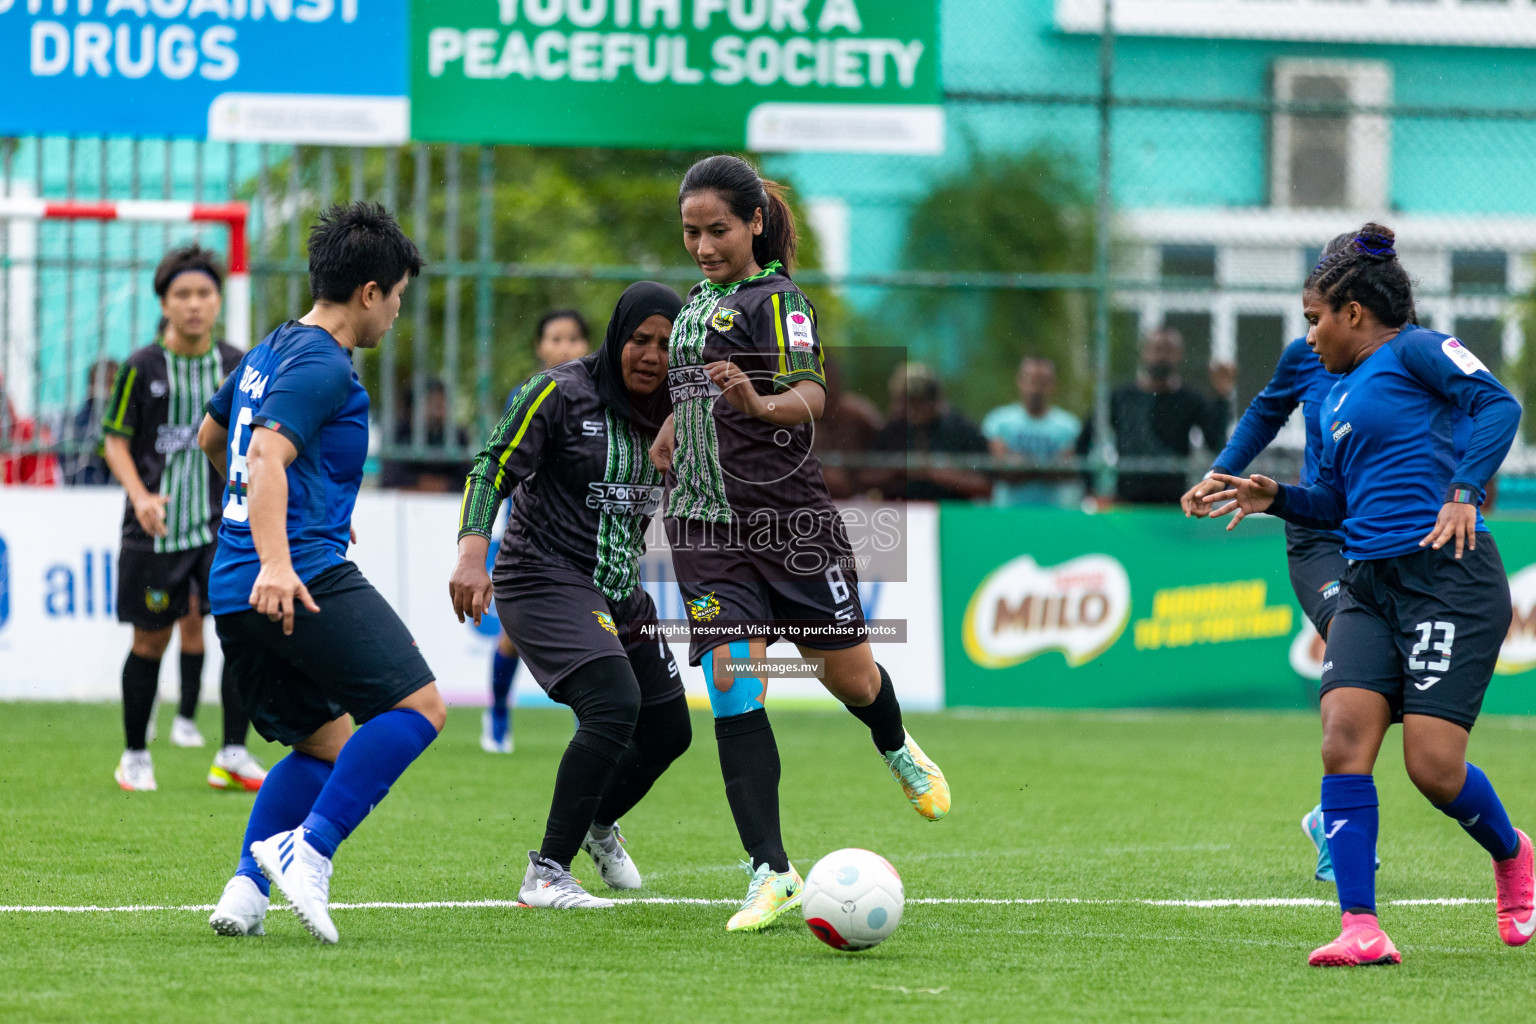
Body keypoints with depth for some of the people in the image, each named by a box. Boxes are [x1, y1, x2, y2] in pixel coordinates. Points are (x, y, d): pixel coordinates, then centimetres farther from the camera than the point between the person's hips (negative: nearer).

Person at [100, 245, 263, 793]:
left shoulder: (237, 367, 4)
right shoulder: (141, 368, -4)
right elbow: (116, 441, -1)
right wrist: (141, 496, -16)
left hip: (222, 522, 2)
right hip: (157, 528, -2)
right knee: (150, 642, 5)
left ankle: (232, 757, -6)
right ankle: (135, 757, 22)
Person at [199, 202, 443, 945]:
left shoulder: (269, 353, 21)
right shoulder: (323, 368, -8)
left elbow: (210, 438, 39)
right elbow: (266, 457, -23)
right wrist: (275, 562, -36)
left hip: (235, 596, 10)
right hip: (308, 578, -10)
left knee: (327, 742, 17)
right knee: (418, 705, -10)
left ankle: (246, 888, 1)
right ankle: (308, 850, -21)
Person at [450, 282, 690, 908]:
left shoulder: (670, 411, 7)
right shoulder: (562, 393, -12)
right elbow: (493, 471, -16)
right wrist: (472, 551, -29)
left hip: (619, 591, 8)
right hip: (546, 579, -8)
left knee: (669, 729, 12)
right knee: (614, 706, -28)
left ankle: (597, 826, 45)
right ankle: (546, 875, -25)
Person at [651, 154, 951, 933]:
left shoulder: (774, 298, -8)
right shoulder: (701, 298, 13)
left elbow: (811, 394, -24)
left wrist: (760, 404, -42)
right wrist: (672, 429, 26)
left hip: (788, 514, -5)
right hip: (708, 526, 5)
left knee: (850, 675, 6)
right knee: (733, 688, -11)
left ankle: (898, 752, 45)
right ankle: (771, 875, -12)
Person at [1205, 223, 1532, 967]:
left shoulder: (1414, 350, -1)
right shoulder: (1338, 399, 23)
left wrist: (1464, 492, -23)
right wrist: (1275, 499, 14)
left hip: (1447, 575, -8)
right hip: (1369, 584, 8)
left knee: (1434, 765, -11)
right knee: (1343, 742, -12)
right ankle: (1361, 929, -14)